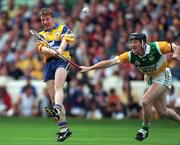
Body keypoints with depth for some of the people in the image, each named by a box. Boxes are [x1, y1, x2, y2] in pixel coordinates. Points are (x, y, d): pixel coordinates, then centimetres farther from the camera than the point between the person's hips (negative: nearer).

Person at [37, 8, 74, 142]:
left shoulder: (63, 29, 14)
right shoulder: (41, 35, 24)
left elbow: (65, 40, -7)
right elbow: (42, 48, 4)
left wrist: (60, 50, -28)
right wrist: (52, 51, -18)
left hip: (62, 60, -4)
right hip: (48, 64, 5)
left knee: (58, 86, -32)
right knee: (53, 97, -1)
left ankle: (57, 110, -59)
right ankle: (64, 129, 2)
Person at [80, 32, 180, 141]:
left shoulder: (156, 47, -28)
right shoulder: (130, 56, -19)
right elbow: (111, 62, -24)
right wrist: (90, 68, -31)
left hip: (163, 76, -5)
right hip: (150, 79, 5)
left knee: (145, 101, -21)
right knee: (162, 111, 10)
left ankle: (145, 128, 2)